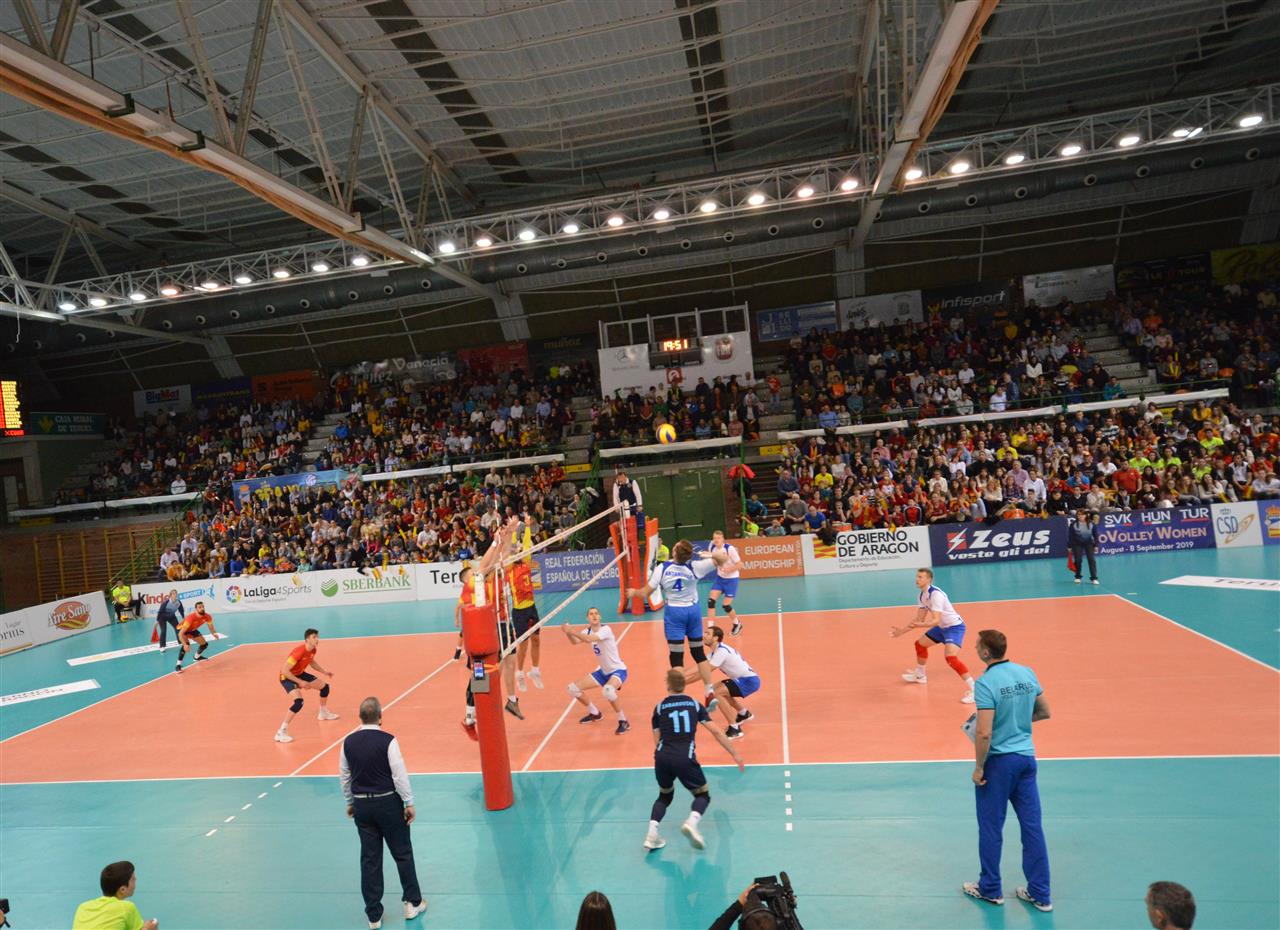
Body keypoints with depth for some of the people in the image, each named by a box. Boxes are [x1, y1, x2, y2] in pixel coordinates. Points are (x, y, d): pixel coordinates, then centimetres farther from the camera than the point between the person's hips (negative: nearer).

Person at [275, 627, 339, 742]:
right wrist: (300, 682, -31)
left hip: (299, 674, 9)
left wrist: (324, 672, 11)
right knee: (298, 701, -29)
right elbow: (284, 670, -33)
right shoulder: (299, 652, -33)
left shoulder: (313, 649, -7)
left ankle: (323, 713, 41)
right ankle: (281, 733, -20)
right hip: (287, 677, -9)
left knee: (325, 686, 15)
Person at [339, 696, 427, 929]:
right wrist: (409, 803, -6)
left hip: (361, 805, 4)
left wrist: (349, 803, 20)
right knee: (402, 853, 12)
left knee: (370, 859, 12)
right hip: (388, 803, -4)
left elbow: (344, 776, 7)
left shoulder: (348, 742, -3)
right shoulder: (387, 740, -17)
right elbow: (399, 774, -16)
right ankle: (413, 902, 24)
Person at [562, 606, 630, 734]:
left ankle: (623, 722, -18)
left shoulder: (606, 629, -22)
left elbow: (589, 639, -38)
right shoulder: (588, 631, 0)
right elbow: (575, 642, -14)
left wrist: (571, 631, -35)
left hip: (618, 670, -8)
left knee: (608, 690, -40)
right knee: (573, 688, 5)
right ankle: (595, 713, 28)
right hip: (603, 671, 8)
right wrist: (568, 633, -32)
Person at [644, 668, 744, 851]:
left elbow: (657, 740, 14)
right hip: (685, 759, -2)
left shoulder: (660, 707, 13)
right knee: (703, 795, 17)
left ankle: (652, 833, 7)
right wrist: (735, 754, 15)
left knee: (664, 796, 26)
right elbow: (716, 732, 10)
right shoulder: (694, 704, 12)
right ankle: (691, 823, -13)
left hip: (662, 758, 2)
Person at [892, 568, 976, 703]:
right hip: (942, 627, 10)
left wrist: (919, 625, -48)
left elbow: (936, 620, -33)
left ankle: (973, 688, -22)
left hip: (954, 626, -10)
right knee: (920, 644, 21)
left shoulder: (936, 594, -27)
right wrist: (903, 630, 9)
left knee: (951, 657, -28)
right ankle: (920, 675, 43)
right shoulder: (922, 595, 1)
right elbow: (919, 619, 10)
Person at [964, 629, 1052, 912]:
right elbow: (1044, 712, 11)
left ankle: (990, 889, 25)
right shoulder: (1027, 673, 0)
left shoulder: (986, 683, -21)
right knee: (1032, 826, 13)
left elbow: (984, 733, -23)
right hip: (1027, 757, 6)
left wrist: (978, 767, -12)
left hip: (999, 761, -6)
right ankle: (1040, 894, 22)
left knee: (991, 828, 10)